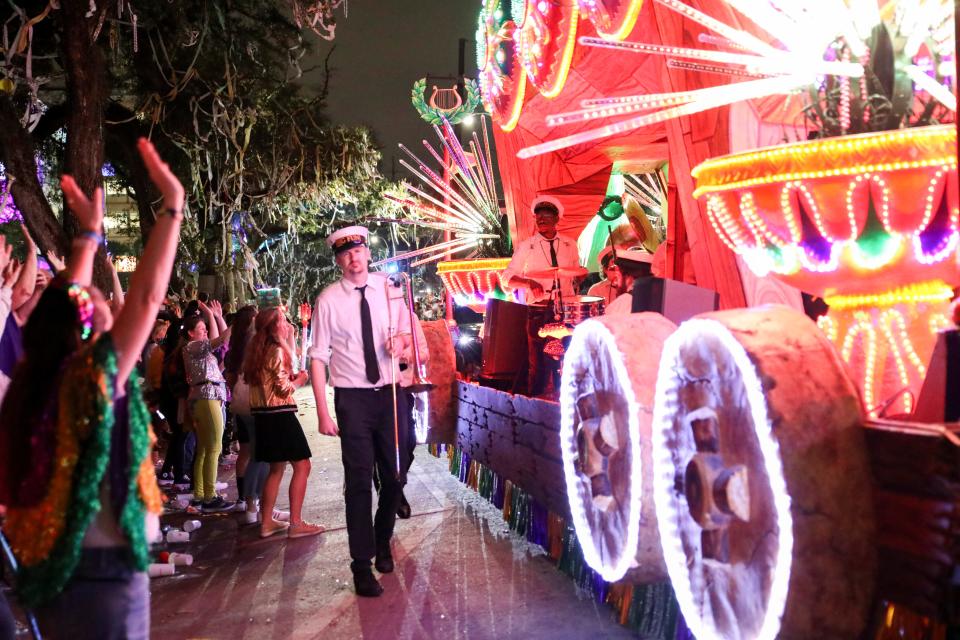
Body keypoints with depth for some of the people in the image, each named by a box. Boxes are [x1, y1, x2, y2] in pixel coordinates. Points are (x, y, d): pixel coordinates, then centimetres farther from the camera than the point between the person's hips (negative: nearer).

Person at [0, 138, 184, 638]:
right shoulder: (93, 380, -18)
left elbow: (64, 304, 15)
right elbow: (147, 295, -22)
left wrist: (89, 232, 22)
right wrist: (173, 206, -18)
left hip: (49, 567, 8)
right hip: (104, 569, -8)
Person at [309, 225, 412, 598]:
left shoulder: (389, 288, 2)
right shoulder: (328, 301, -7)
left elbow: (405, 333, 16)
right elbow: (318, 358, -7)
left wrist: (401, 340, -9)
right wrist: (323, 413, -11)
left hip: (390, 393, 3)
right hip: (352, 398, -3)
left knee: (395, 476, 12)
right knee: (359, 481, -3)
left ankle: (382, 541, 39)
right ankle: (362, 566, 8)